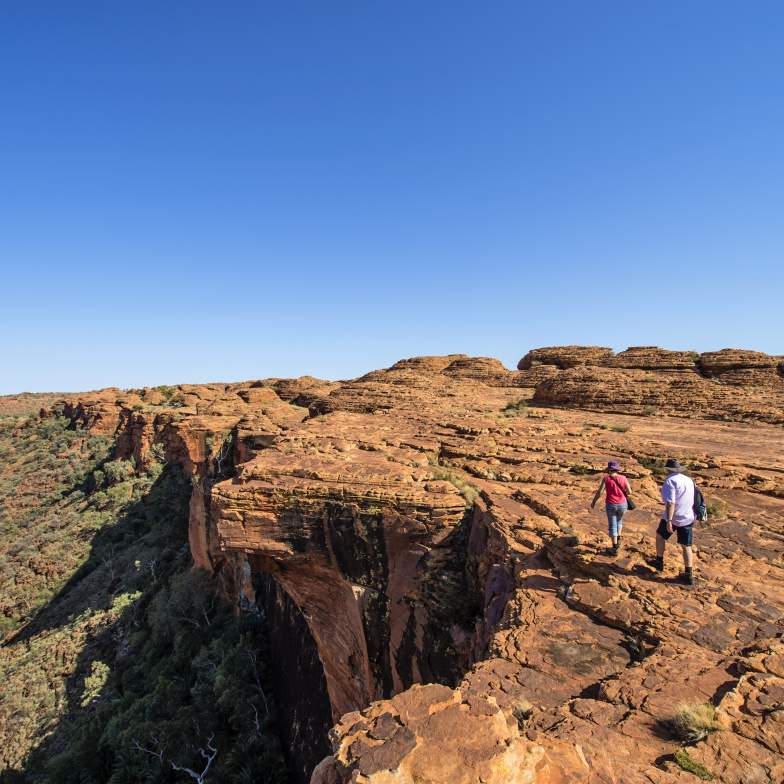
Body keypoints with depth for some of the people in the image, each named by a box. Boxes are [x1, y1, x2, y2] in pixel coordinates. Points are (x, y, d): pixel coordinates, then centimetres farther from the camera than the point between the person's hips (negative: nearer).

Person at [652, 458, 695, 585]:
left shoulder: (670, 481, -16)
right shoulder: (689, 480, 7)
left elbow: (670, 503, -26)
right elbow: (692, 500, 19)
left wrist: (669, 520, -28)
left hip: (673, 518, -6)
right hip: (688, 518, 6)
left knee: (660, 536, 18)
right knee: (686, 546, 10)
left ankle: (659, 562, 28)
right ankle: (689, 575, 11)